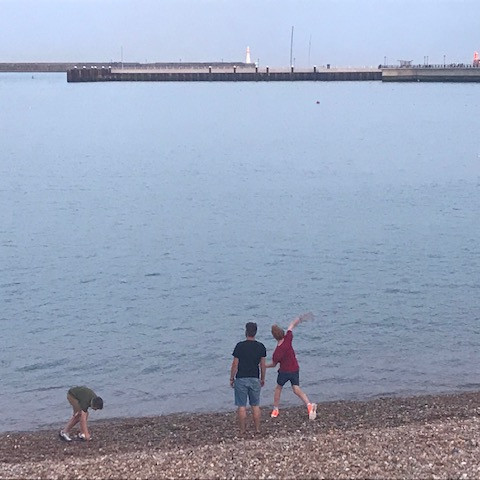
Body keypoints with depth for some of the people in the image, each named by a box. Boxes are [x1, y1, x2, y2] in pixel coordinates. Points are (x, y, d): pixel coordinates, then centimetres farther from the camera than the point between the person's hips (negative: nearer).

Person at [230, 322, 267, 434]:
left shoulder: (240, 346, -10)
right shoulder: (261, 346, 0)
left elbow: (235, 364, -8)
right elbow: (263, 365, 5)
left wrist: (231, 378, 3)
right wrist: (263, 379, 17)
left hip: (241, 379, -3)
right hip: (255, 379, 3)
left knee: (241, 406, 3)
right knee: (255, 405, 12)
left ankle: (242, 430, 6)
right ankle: (257, 429, 15)